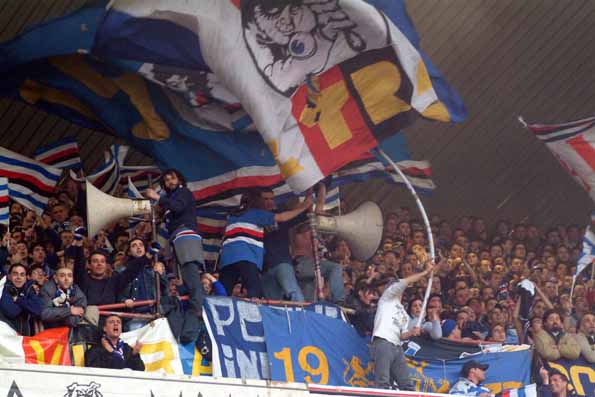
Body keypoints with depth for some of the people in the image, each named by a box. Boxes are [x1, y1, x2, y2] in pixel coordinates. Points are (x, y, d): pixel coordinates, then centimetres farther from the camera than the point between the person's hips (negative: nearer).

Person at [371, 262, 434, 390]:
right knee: (383, 383, -18)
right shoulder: (387, 298, 15)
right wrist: (425, 272, 4)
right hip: (383, 342, -7)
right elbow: (403, 283, 1)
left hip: (397, 347, 7)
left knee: (406, 385, -2)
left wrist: (411, 333, 0)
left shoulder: (404, 314, 33)